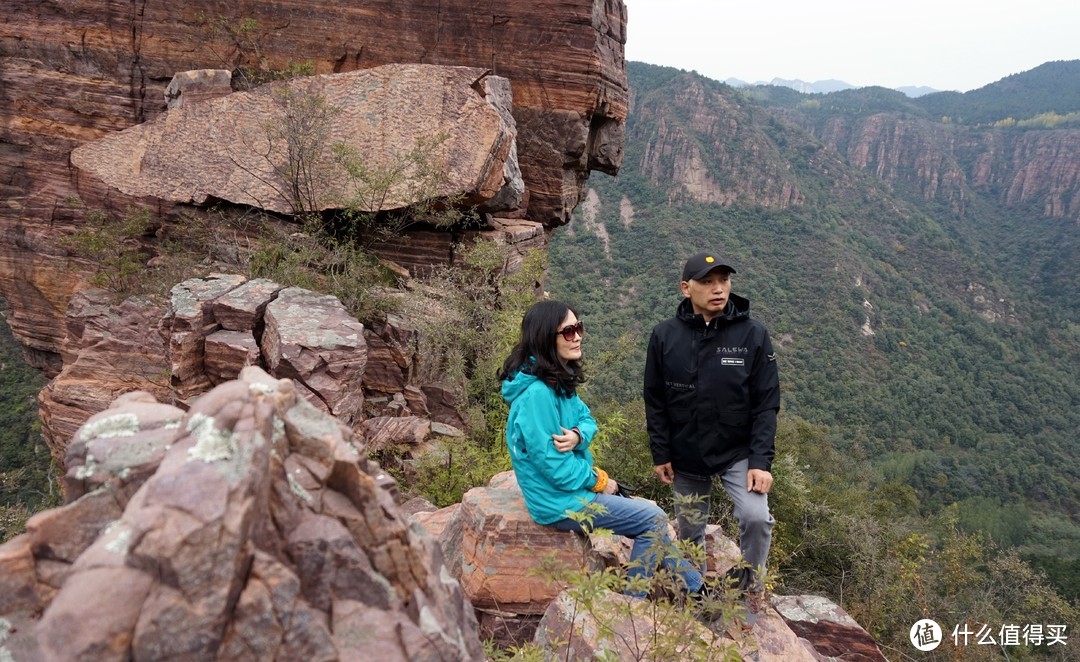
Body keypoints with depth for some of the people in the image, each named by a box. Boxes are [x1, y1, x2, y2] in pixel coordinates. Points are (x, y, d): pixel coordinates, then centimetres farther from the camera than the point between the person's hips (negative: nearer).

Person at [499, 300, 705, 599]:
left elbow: (587, 419, 4)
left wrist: (578, 436, -20)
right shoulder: (536, 394, -27)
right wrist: (599, 481, -11)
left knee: (651, 513, 13)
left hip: (576, 486, 9)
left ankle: (699, 588, 26)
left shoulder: (558, 381, 3)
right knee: (654, 519, -4)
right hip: (559, 501, -9)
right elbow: (552, 462, -26)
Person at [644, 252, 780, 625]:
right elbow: (655, 401, -1)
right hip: (686, 456, 2)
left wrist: (761, 460, -15)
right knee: (690, 530, 13)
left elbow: (766, 403, -10)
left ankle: (748, 590, 8)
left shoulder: (752, 334, -12)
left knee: (756, 517, -18)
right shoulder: (665, 336, -9)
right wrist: (660, 454, -2)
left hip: (738, 453, -1)